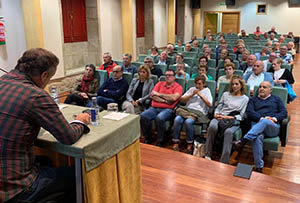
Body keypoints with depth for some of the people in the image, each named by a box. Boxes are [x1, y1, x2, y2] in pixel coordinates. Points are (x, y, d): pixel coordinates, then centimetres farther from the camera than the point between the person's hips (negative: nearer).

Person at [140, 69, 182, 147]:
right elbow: (152, 95, 6)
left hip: (167, 109, -4)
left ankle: (160, 142, -17)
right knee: (142, 116, -23)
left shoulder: (178, 87, 6)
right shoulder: (160, 83, 19)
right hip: (154, 108, 4)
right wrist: (165, 100, -6)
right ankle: (148, 138, -4)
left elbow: (174, 97, -14)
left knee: (159, 118, -36)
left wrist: (159, 94, -4)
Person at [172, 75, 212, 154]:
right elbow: (181, 100, 15)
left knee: (188, 122, -35)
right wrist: (192, 95, 4)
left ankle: (190, 145, -19)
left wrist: (200, 95, -2)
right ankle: (176, 143, -22)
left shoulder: (206, 90, 15)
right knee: (177, 119, -28)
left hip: (198, 111, -4)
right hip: (187, 109, 4)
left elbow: (209, 104, 1)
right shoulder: (192, 89, 25)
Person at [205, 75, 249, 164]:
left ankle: (224, 161, -36)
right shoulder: (226, 94, 24)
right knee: (212, 126, -34)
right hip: (220, 118, 2)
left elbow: (241, 116, 5)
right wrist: (216, 114, -2)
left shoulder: (245, 99, 14)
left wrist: (229, 117, -10)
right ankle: (207, 155, -27)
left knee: (228, 132, -37)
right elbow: (218, 107, 21)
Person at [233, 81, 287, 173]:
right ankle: (259, 167, -36)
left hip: (273, 127, 0)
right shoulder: (253, 99, 26)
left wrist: (274, 118, -8)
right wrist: (261, 118, -11)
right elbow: (249, 112, 7)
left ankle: (242, 141, -48)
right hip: (256, 125, 0)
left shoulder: (276, 99, 26)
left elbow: (284, 113, 13)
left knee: (264, 122, -38)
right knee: (258, 137, -36)